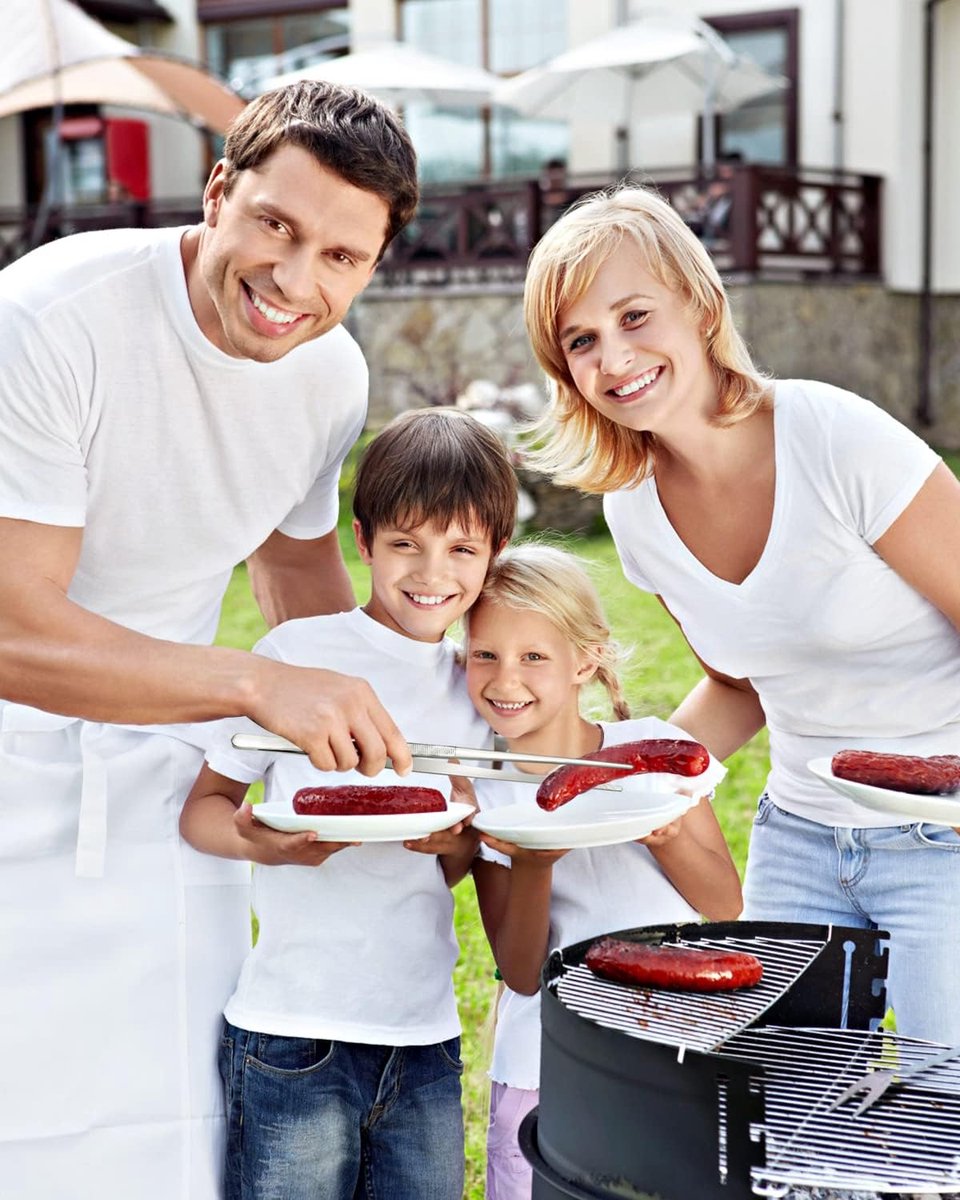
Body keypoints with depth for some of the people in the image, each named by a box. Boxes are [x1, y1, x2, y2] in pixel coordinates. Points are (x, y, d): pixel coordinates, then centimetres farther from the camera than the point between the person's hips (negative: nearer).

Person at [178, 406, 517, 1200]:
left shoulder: (477, 684, 8)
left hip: (427, 1043, 4)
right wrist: (261, 843, -24)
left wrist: (456, 845, -8)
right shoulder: (300, 652, -6)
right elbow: (203, 805, -3)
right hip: (294, 1039, -4)